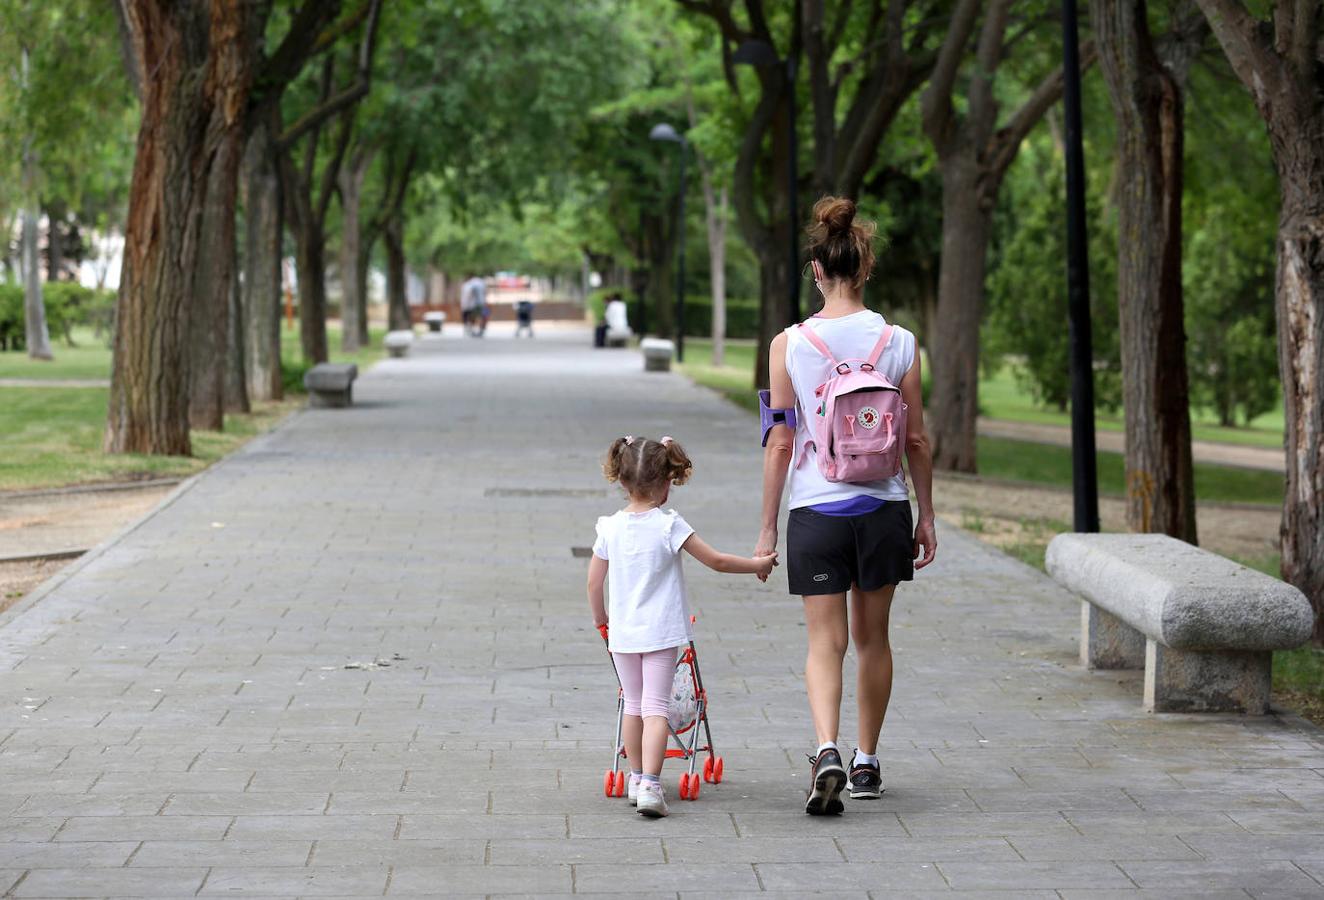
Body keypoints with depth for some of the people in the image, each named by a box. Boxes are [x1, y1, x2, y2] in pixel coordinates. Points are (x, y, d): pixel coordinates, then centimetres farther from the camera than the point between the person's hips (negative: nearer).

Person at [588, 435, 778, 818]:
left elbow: (594, 582, 5)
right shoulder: (669, 525, -12)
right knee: (655, 706, -5)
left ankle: (637, 778, 29)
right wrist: (758, 564, 6)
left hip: (622, 631, 3)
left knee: (633, 704, 18)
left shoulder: (610, 527, -2)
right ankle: (650, 784, -19)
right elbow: (716, 561, -9)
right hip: (661, 630, -3)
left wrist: (600, 617, 23)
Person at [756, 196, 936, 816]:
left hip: (815, 510, -2)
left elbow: (780, 444, -5)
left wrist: (767, 528, 3)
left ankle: (827, 751, -21)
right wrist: (926, 515, 13)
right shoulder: (899, 343, -4)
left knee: (825, 642, 2)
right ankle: (866, 763, 25)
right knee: (872, 637, 16)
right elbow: (916, 441, 1)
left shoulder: (789, 345, -8)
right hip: (883, 508, 2)